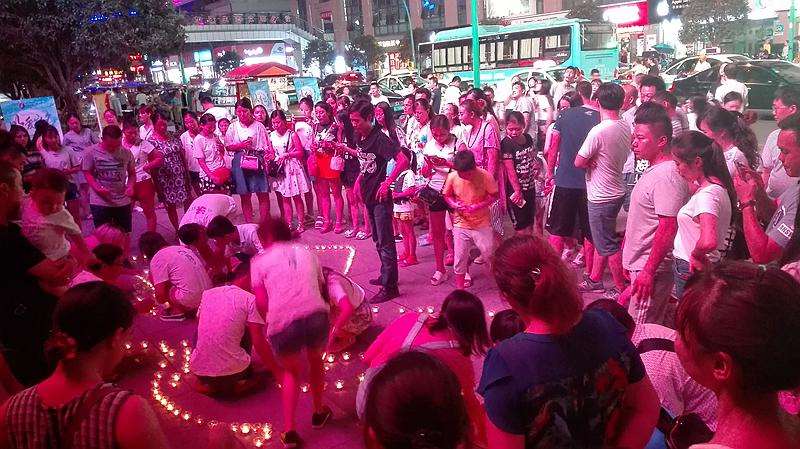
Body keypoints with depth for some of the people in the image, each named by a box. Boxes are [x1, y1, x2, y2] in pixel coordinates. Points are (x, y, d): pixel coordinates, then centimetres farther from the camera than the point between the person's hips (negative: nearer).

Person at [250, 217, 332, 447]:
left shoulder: (259, 261, 13)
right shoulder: (307, 252, 22)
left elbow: (261, 303, 5)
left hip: (283, 324, -1)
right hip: (316, 315, 2)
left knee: (291, 372, 26)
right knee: (315, 360, 33)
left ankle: (289, 431, 19)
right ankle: (319, 412, 47)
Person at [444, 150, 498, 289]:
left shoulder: (485, 176, -16)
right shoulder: (452, 177, -10)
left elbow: (494, 195, -6)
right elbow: (447, 195, 4)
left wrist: (478, 206, -20)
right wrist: (455, 204, -16)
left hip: (482, 223, -2)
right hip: (461, 223, 2)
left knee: (489, 253, 4)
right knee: (459, 258, 7)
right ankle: (459, 288, 22)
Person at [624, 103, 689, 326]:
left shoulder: (666, 176, -21)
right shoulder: (654, 169, 11)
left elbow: (668, 229, -25)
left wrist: (648, 271, -24)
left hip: (651, 269, -10)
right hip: (642, 263, 10)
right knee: (662, 322, 19)